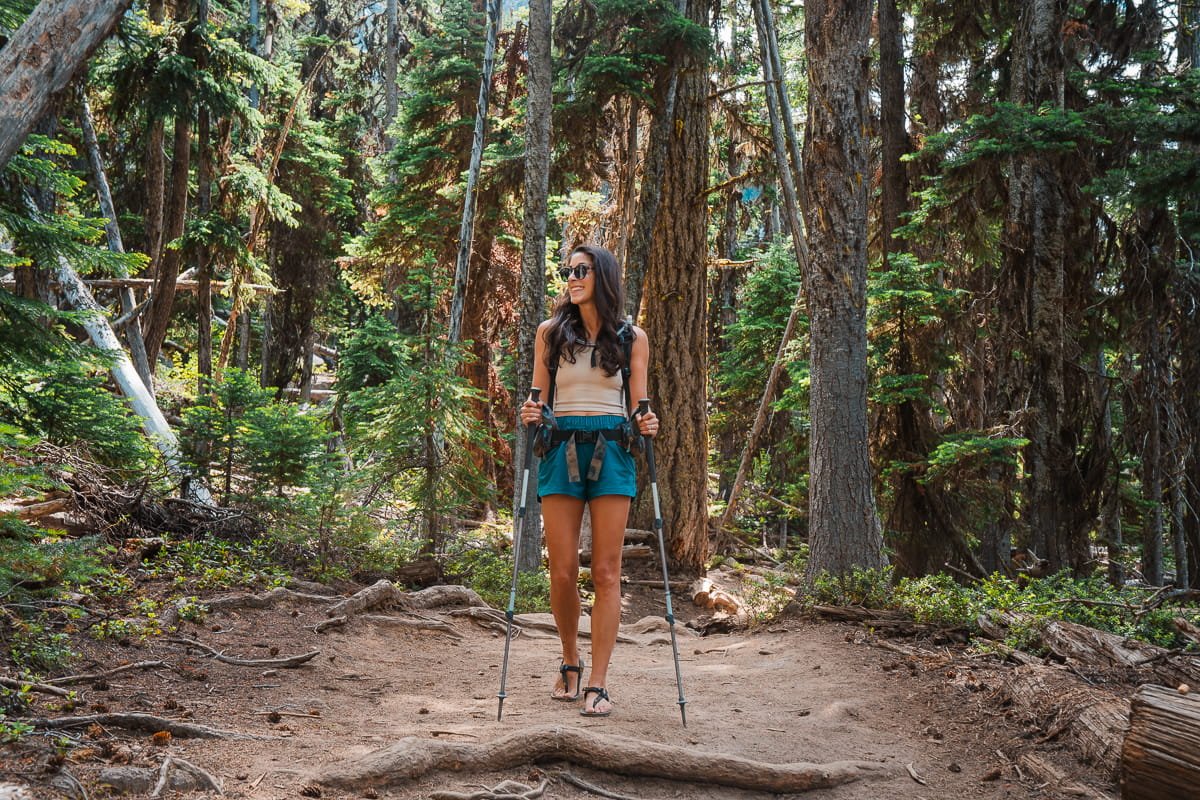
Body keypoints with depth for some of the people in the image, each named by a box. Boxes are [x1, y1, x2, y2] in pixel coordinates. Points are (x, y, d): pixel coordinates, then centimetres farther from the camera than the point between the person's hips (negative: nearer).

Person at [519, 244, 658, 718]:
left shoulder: (631, 337, 9)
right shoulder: (550, 331, 11)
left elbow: (637, 403, 11)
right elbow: (539, 399, 13)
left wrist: (647, 425, -10)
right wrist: (531, 414, -9)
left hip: (612, 451, -1)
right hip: (561, 448, 1)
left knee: (606, 572, -3)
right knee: (563, 572, -1)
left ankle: (597, 684, 1)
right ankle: (570, 664, 23)